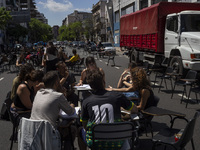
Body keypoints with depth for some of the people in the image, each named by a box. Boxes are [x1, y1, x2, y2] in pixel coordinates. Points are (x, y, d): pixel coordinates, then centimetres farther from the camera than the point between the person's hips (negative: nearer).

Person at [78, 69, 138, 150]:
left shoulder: (86, 102, -7)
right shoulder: (117, 96, -8)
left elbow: (85, 126, 5)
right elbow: (135, 110, 8)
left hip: (94, 143, 0)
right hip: (116, 143, 1)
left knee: (81, 131, 29)